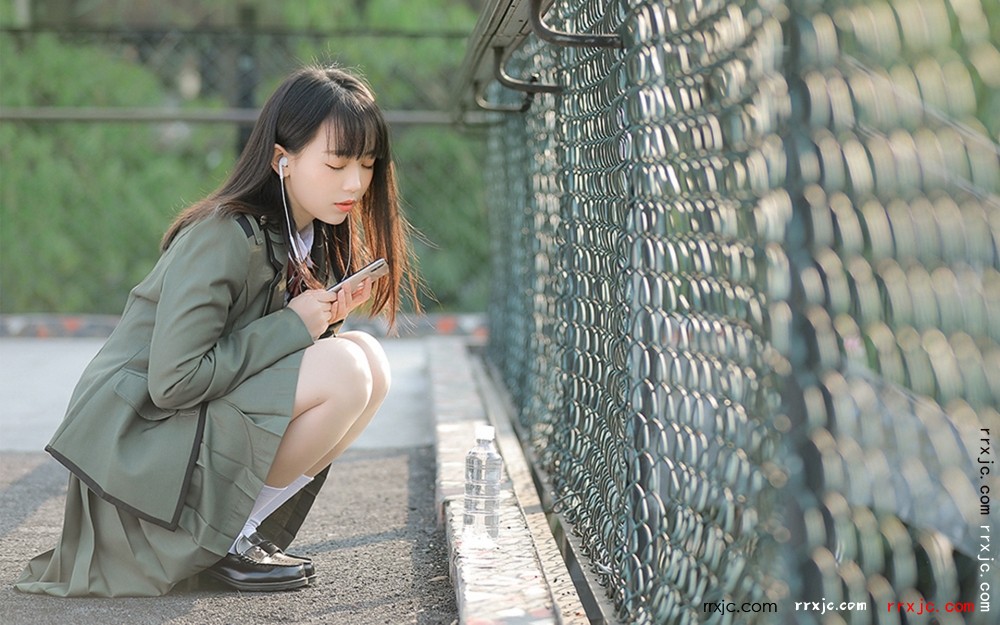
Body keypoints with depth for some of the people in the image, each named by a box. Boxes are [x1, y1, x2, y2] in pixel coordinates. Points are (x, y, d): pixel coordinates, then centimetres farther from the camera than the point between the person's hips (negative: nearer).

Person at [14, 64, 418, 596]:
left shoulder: (314, 235, 6)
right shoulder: (224, 238, -22)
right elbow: (173, 381, -26)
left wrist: (326, 317, -10)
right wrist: (294, 324, -20)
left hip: (215, 415, 9)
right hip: (135, 441, -9)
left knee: (369, 359, -6)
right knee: (344, 371, -23)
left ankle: (242, 527, -2)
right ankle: (229, 540, -8)